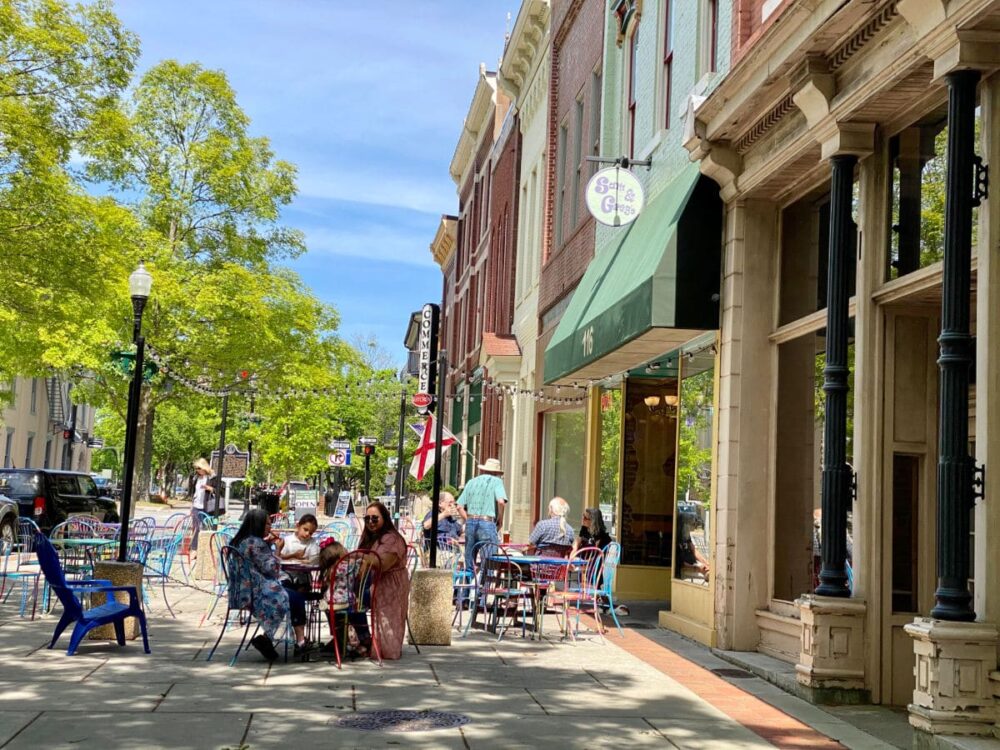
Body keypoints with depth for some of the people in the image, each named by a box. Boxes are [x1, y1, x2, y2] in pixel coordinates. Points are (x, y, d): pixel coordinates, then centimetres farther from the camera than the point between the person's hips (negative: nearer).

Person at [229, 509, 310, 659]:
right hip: (256, 594, -9)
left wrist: (267, 545, 11)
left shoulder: (238, 541, 11)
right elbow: (271, 569, -17)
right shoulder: (255, 543, -17)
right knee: (297, 598, 5)